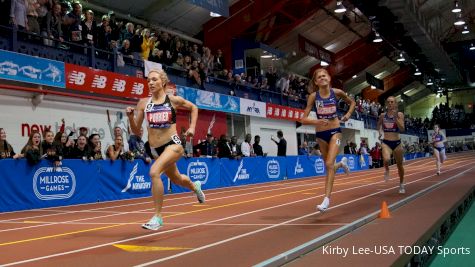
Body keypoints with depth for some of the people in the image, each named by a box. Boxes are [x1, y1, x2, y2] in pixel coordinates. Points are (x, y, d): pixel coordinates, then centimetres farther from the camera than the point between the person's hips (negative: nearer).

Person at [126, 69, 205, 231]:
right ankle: (195, 187, 63)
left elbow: (193, 107, 14)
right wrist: (130, 117, -15)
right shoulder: (143, 103, -1)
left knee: (154, 172, -30)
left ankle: (157, 217, -17)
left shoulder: (173, 100, -5)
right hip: (154, 148, 5)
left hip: (173, 144, -5)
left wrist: (192, 127, 3)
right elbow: (136, 131, 2)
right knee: (176, 179, 25)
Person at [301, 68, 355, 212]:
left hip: (335, 131, -2)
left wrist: (348, 114, -3)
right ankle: (342, 163, 52)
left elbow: (352, 102, 14)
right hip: (321, 134, 2)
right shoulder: (313, 96, -9)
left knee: (329, 164, -18)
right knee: (329, 166, 15)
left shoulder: (337, 92, -7)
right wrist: (316, 121, -29)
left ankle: (327, 199, -17)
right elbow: (304, 119, -11)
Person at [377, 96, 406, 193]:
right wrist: (380, 132, 7)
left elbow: (402, 129, -14)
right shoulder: (382, 115, 2)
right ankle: (386, 170, 6)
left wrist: (396, 117, -22)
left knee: (399, 165, 12)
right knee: (386, 160, -30)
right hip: (386, 142, 0)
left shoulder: (399, 114, -4)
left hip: (397, 142, 0)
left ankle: (401, 184, 33)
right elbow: (378, 125, 22)